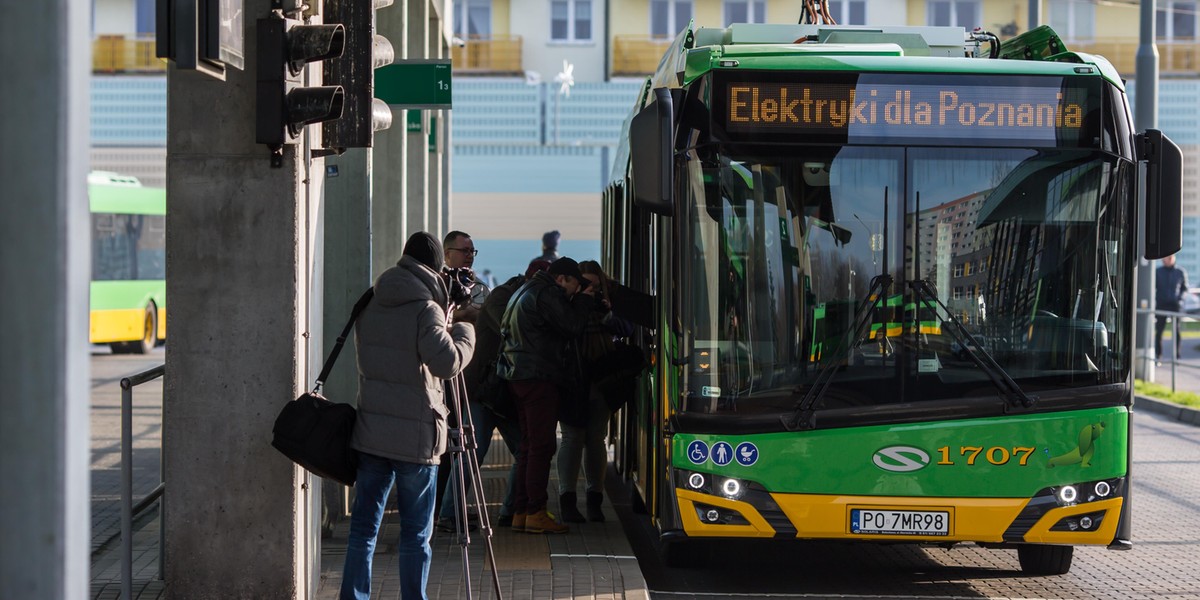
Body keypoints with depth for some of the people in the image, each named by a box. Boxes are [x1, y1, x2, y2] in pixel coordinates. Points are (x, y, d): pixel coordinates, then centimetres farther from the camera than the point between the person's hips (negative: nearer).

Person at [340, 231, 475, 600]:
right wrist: (465, 331, -3)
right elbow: (447, 362, -23)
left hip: (371, 431, 6)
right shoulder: (426, 309, -13)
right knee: (416, 533, 3)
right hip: (415, 436, -5)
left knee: (364, 526, 8)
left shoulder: (371, 305, 8)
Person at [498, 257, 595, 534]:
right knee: (541, 446, -8)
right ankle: (535, 513, -9)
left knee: (529, 445, 13)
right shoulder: (546, 294, -12)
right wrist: (584, 300, 2)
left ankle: (520, 512, 12)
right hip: (539, 376, -10)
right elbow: (572, 327, -13)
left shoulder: (525, 291, 20)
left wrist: (580, 302, 16)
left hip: (518, 375, 10)